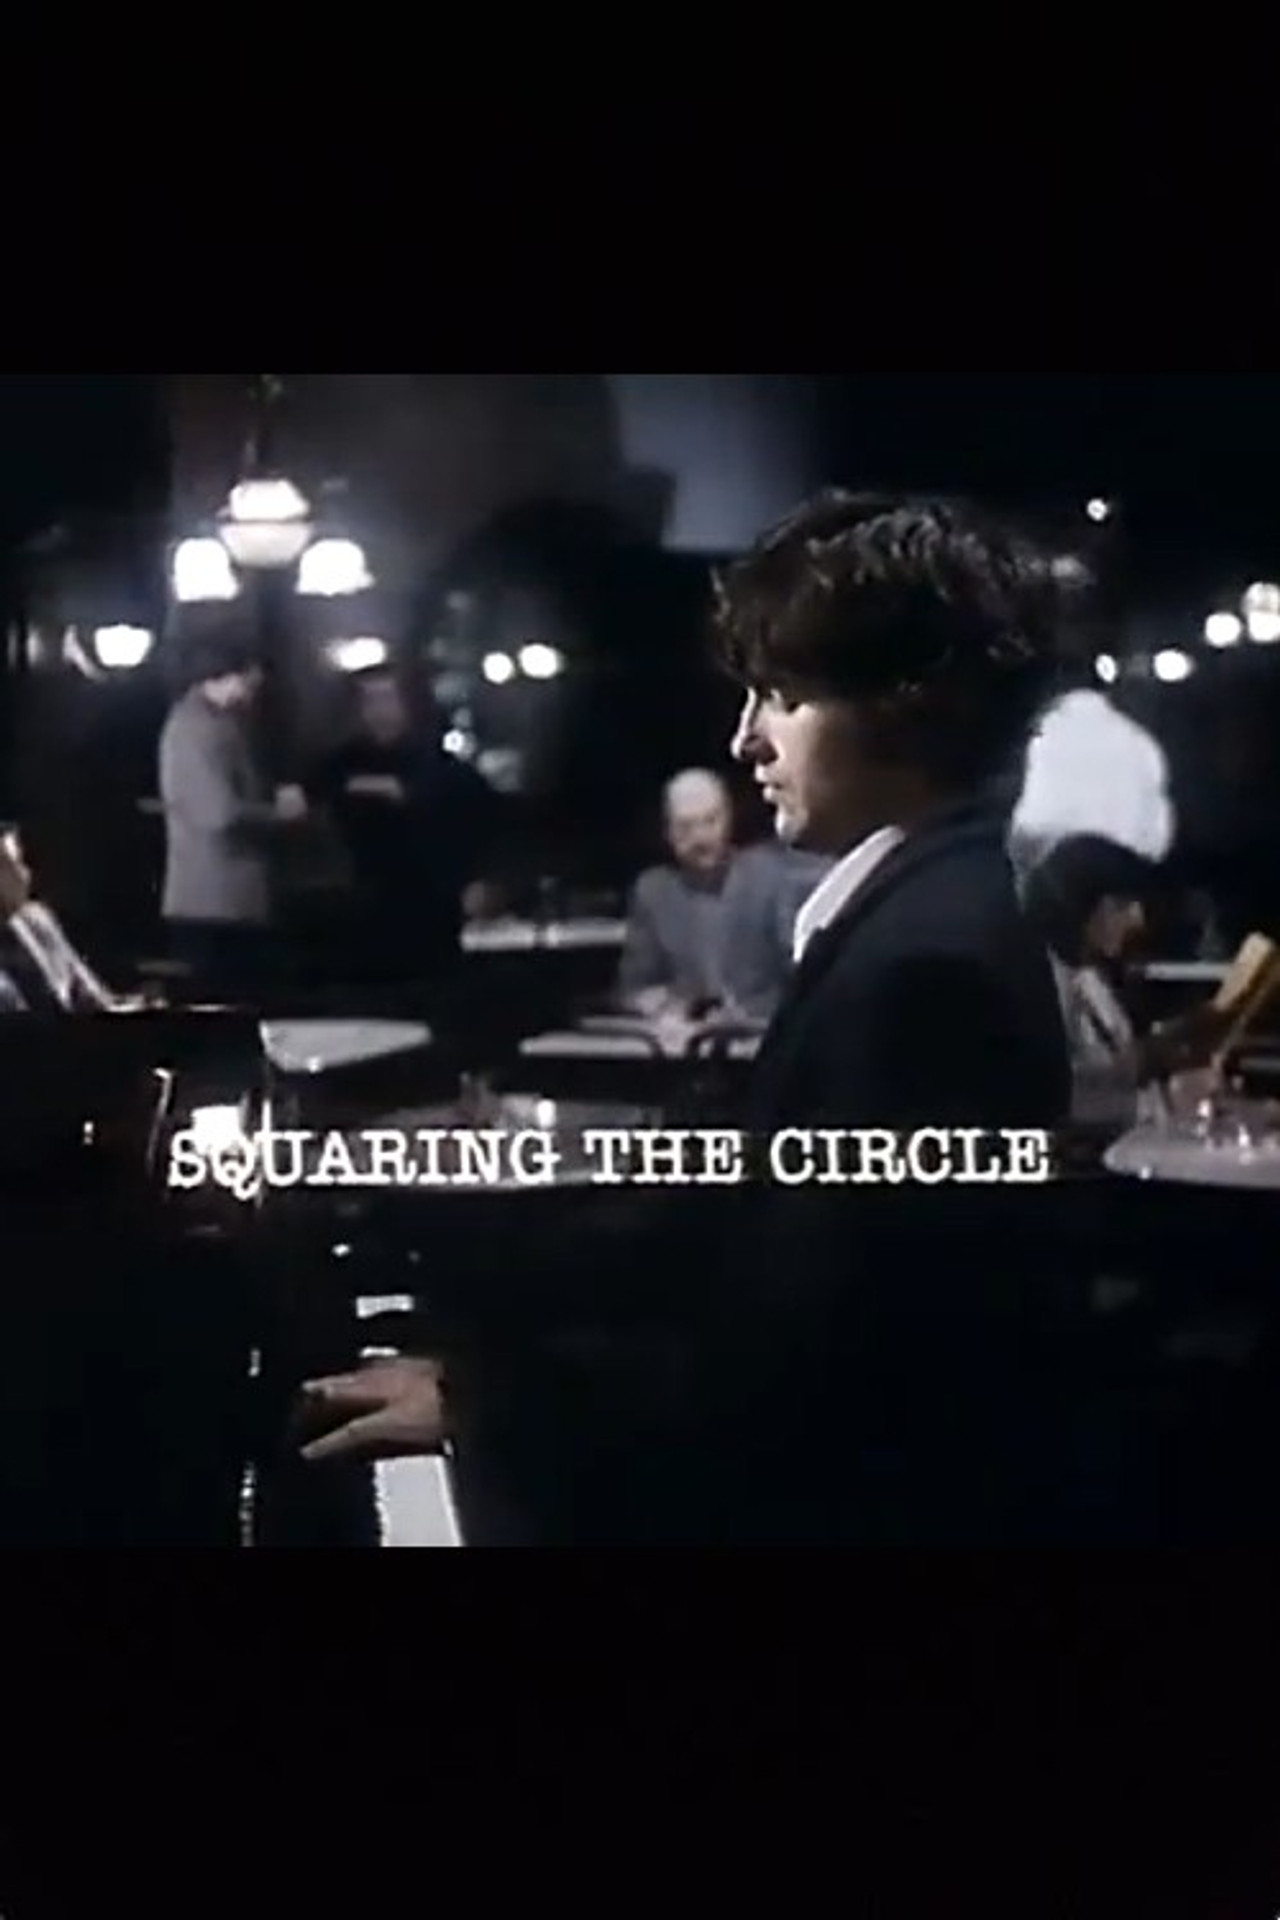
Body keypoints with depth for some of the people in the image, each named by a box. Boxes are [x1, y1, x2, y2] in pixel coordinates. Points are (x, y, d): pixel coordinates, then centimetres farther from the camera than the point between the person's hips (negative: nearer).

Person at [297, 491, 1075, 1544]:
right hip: (822, 1474, 8)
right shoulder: (919, 907, 7)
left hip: (859, 1500, -8)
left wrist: (480, 1399, -18)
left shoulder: (926, 962, -25)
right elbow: (747, 1212, 9)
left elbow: (769, 1377, -27)